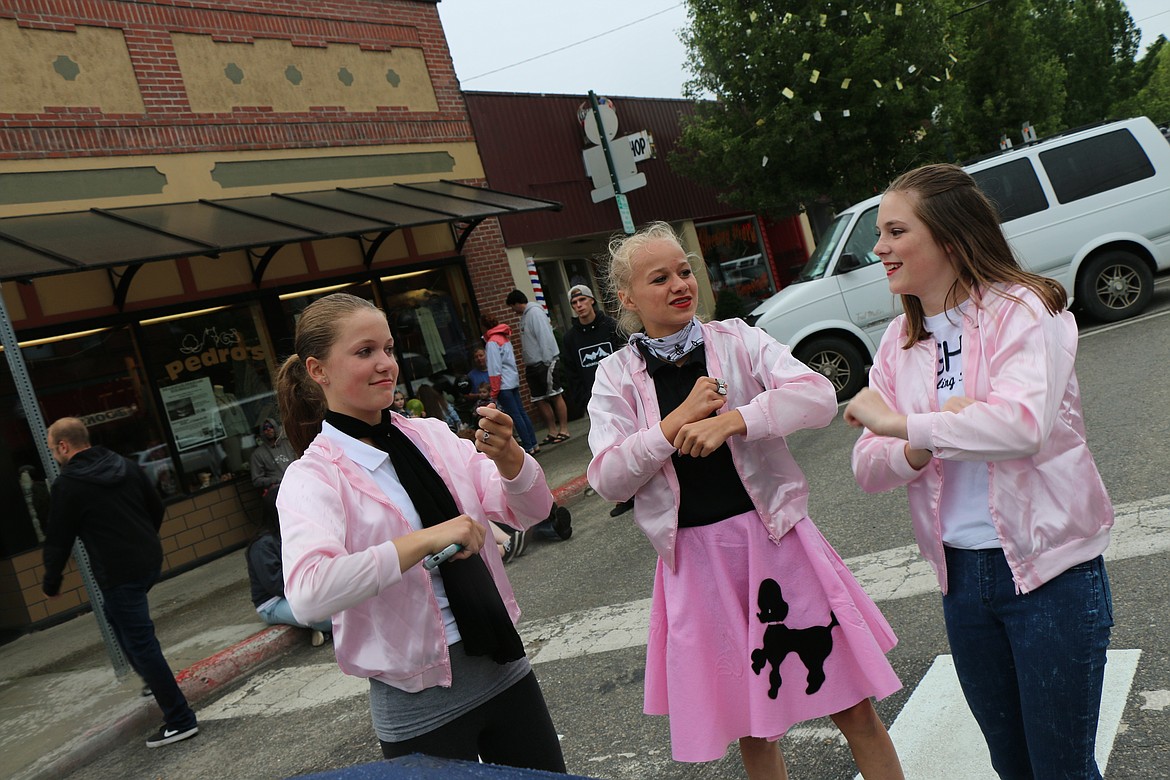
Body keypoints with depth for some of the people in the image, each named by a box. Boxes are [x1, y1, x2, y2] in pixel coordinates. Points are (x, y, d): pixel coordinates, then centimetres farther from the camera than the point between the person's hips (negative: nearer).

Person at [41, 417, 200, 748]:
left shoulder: (66, 486, -11)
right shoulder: (126, 466, 7)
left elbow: (58, 540, -5)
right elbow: (157, 508, 15)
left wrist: (51, 583, 10)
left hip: (119, 574, -8)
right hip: (151, 562, 8)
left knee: (141, 644, -2)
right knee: (117, 615, 30)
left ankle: (180, 720, 0)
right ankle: (154, 681, 36)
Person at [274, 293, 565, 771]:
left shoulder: (432, 435, 4)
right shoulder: (312, 477, -11)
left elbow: (532, 511, 0)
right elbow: (307, 594, -29)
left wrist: (507, 455, -20)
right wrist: (427, 539, -32)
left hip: (503, 666, 5)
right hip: (419, 703, -5)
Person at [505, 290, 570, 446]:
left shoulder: (535, 312, -11)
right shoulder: (525, 316, 18)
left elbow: (545, 336, -18)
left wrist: (547, 361, -21)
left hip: (544, 362, -10)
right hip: (532, 365, 10)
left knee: (555, 395, -3)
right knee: (540, 400, 9)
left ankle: (564, 430, 2)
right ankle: (552, 432, 16)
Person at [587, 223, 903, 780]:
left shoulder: (737, 340, 0)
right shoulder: (616, 375, 1)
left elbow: (819, 396, -12)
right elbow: (608, 480, -7)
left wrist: (732, 420, -25)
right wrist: (680, 420, -14)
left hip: (775, 538, 0)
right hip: (695, 560, 1)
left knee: (853, 708, 7)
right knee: (751, 726, 16)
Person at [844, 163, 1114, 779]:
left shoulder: (1023, 309, -11)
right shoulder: (900, 341, 6)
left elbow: (1022, 423, -30)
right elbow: (867, 469, 1)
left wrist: (901, 423, -21)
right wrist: (927, 446, -19)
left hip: (1048, 570, -5)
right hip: (960, 576, 6)